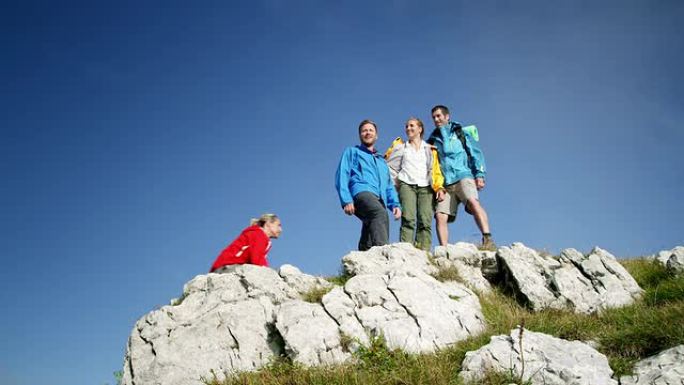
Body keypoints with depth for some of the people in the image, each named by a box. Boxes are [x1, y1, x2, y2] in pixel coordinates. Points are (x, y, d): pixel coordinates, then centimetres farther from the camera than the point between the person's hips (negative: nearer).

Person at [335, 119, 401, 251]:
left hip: (380, 199, 6)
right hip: (362, 193, -6)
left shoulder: (381, 161, 40)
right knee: (380, 213, -37)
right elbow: (341, 177, 10)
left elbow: (389, 186, 33)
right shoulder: (352, 152, 25)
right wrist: (346, 200, -7)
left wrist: (395, 204, 11)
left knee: (367, 244, -10)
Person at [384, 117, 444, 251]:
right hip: (407, 186, -1)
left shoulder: (430, 150, 23)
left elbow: (436, 171, 16)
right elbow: (390, 167, 18)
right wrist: (394, 182, 6)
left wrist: (439, 188, 2)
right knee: (408, 219, -22)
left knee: (425, 222, -18)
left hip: (426, 188, 1)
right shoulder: (401, 147, 21)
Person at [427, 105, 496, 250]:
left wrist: (480, 175, -4)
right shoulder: (433, 140, 21)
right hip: (445, 184, 4)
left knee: (473, 202, -30)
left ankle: (488, 240, -39)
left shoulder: (461, 132, 14)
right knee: (440, 216, -13)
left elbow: (476, 153, 8)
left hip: (463, 176, -4)